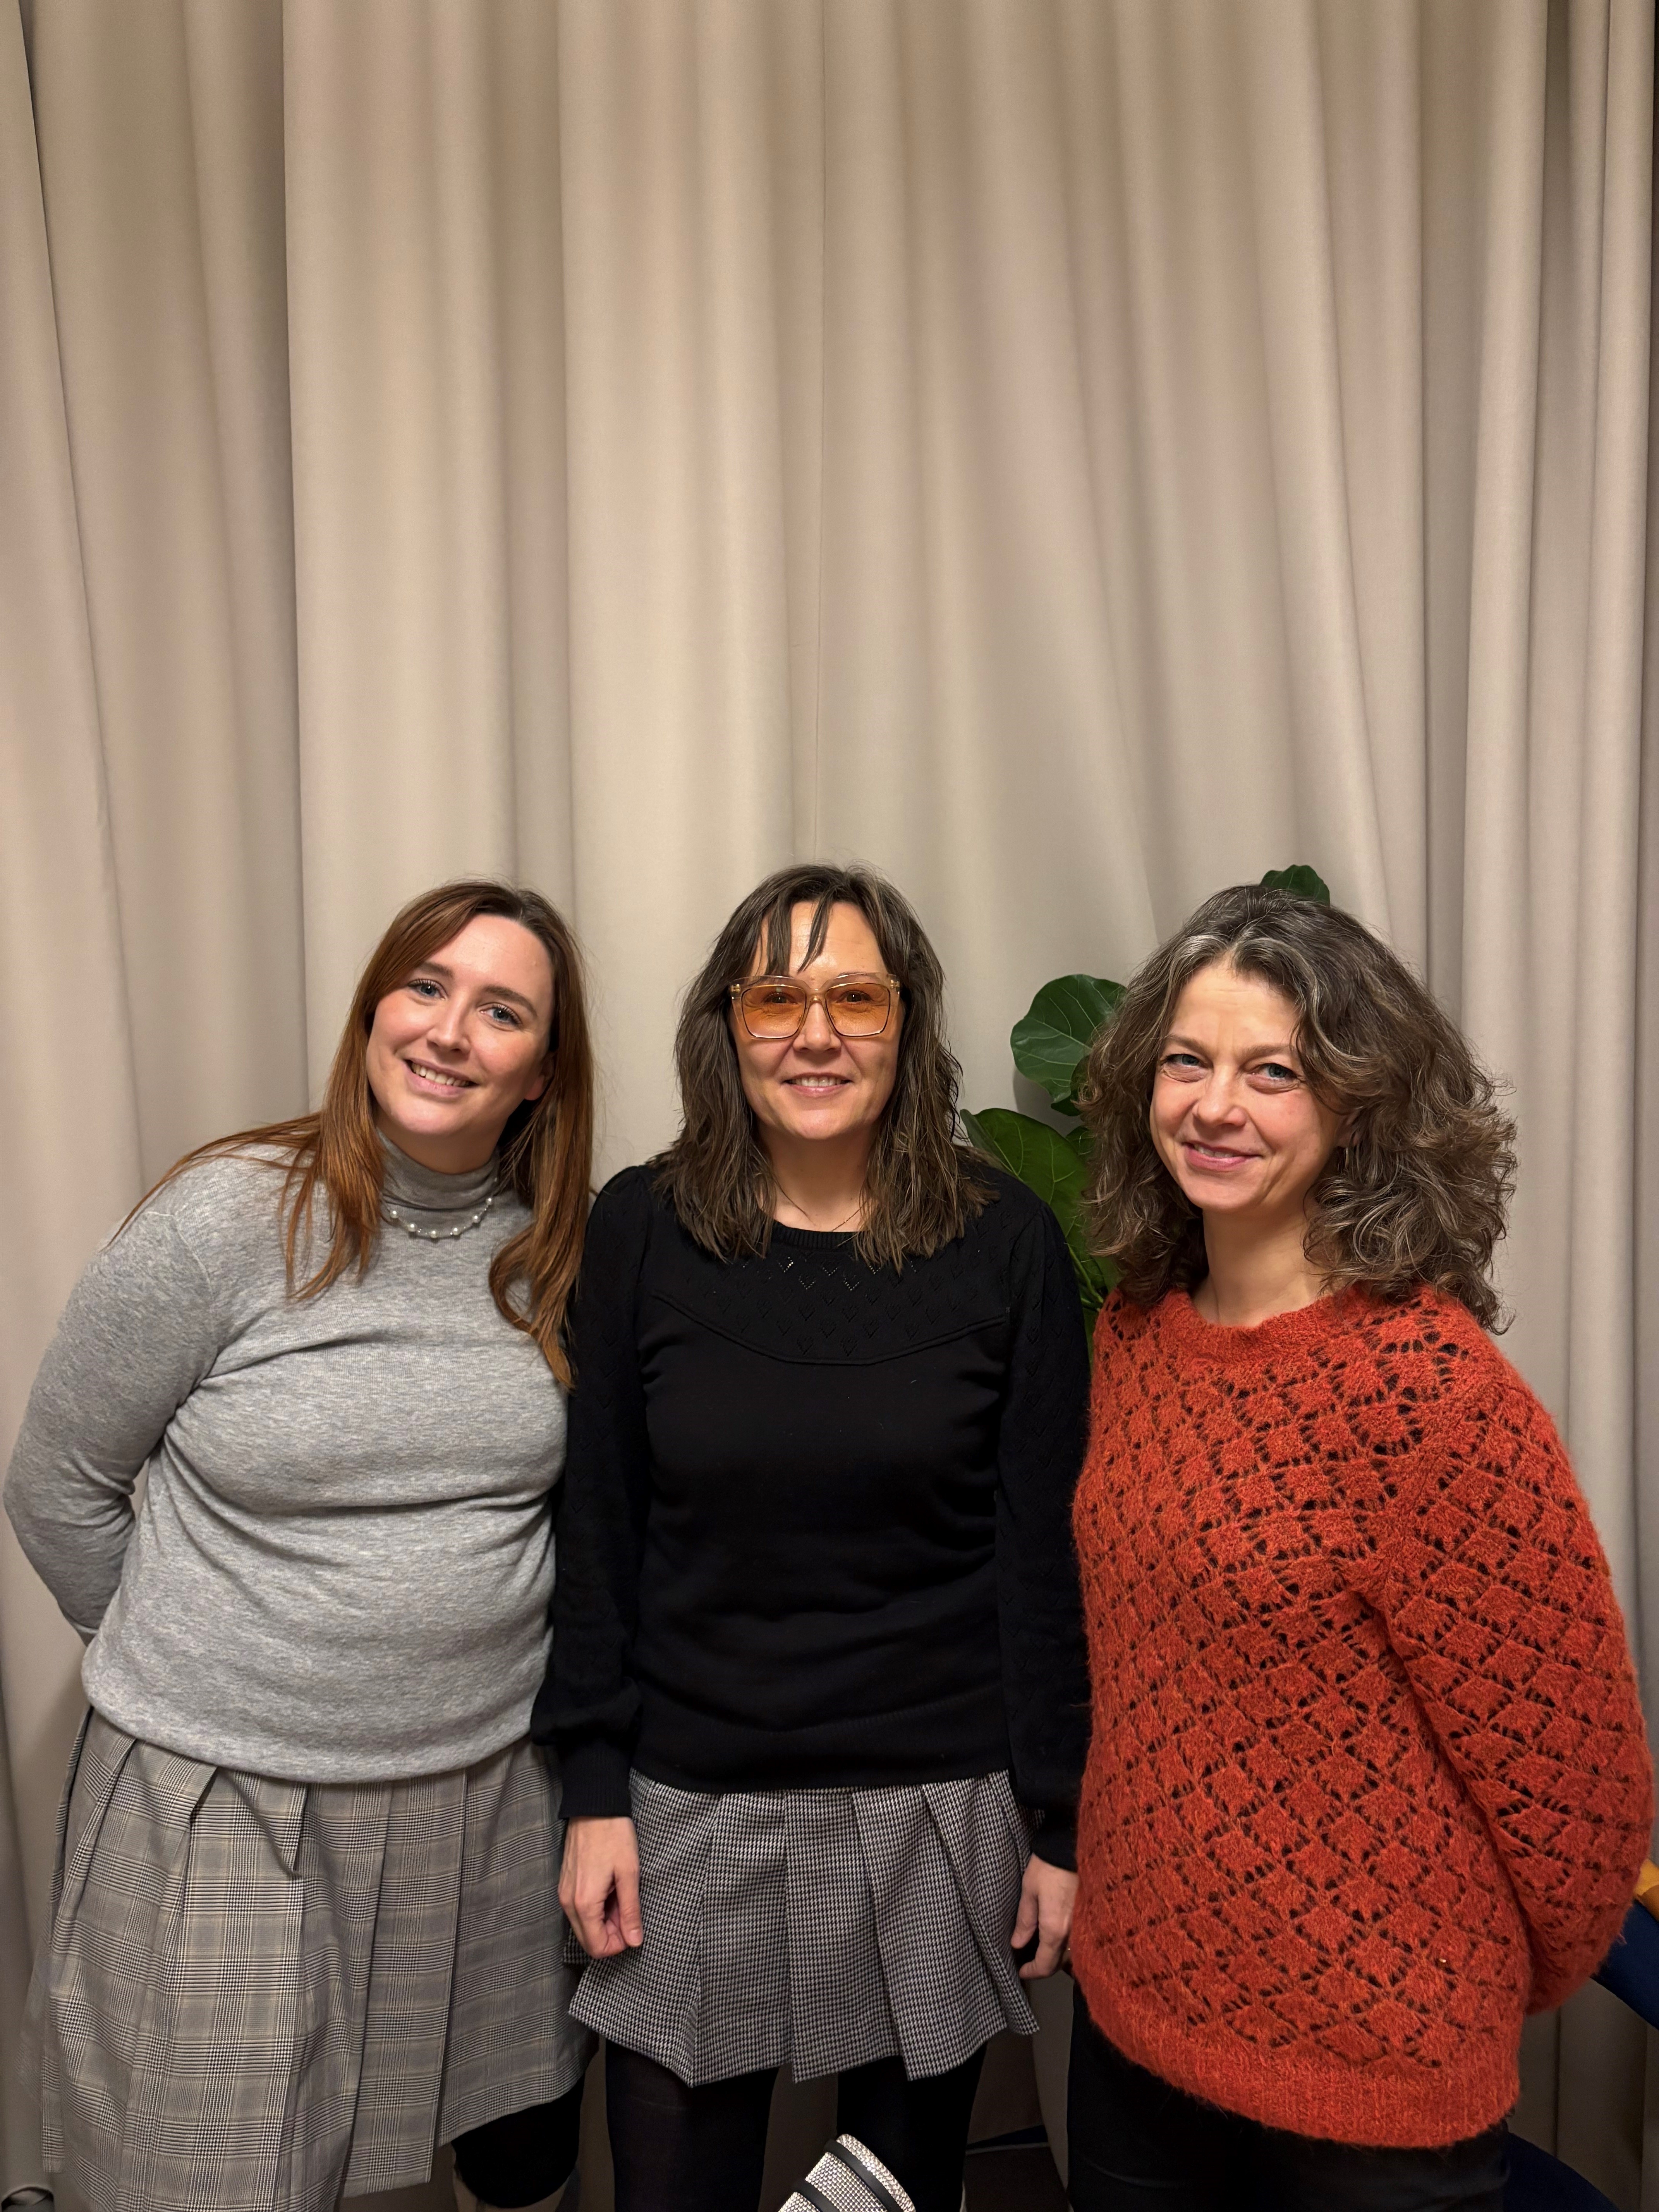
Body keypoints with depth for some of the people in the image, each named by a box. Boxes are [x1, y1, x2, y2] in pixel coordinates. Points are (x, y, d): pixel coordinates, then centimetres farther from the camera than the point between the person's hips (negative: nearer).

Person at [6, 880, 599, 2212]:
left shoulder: (558, 1254, -3)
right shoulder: (225, 1220, -14)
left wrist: (464, 1642, 8)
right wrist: (185, 1658, 5)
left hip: (493, 1781, 3)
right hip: (225, 1796, -3)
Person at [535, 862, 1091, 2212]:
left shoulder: (1007, 1242, -7)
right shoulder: (642, 1229, -4)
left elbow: (1047, 1549, -4)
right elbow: (598, 1529, 0)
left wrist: (1059, 1819, -2)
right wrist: (594, 1792, -1)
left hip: (937, 1809, 0)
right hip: (690, 1807, 1)